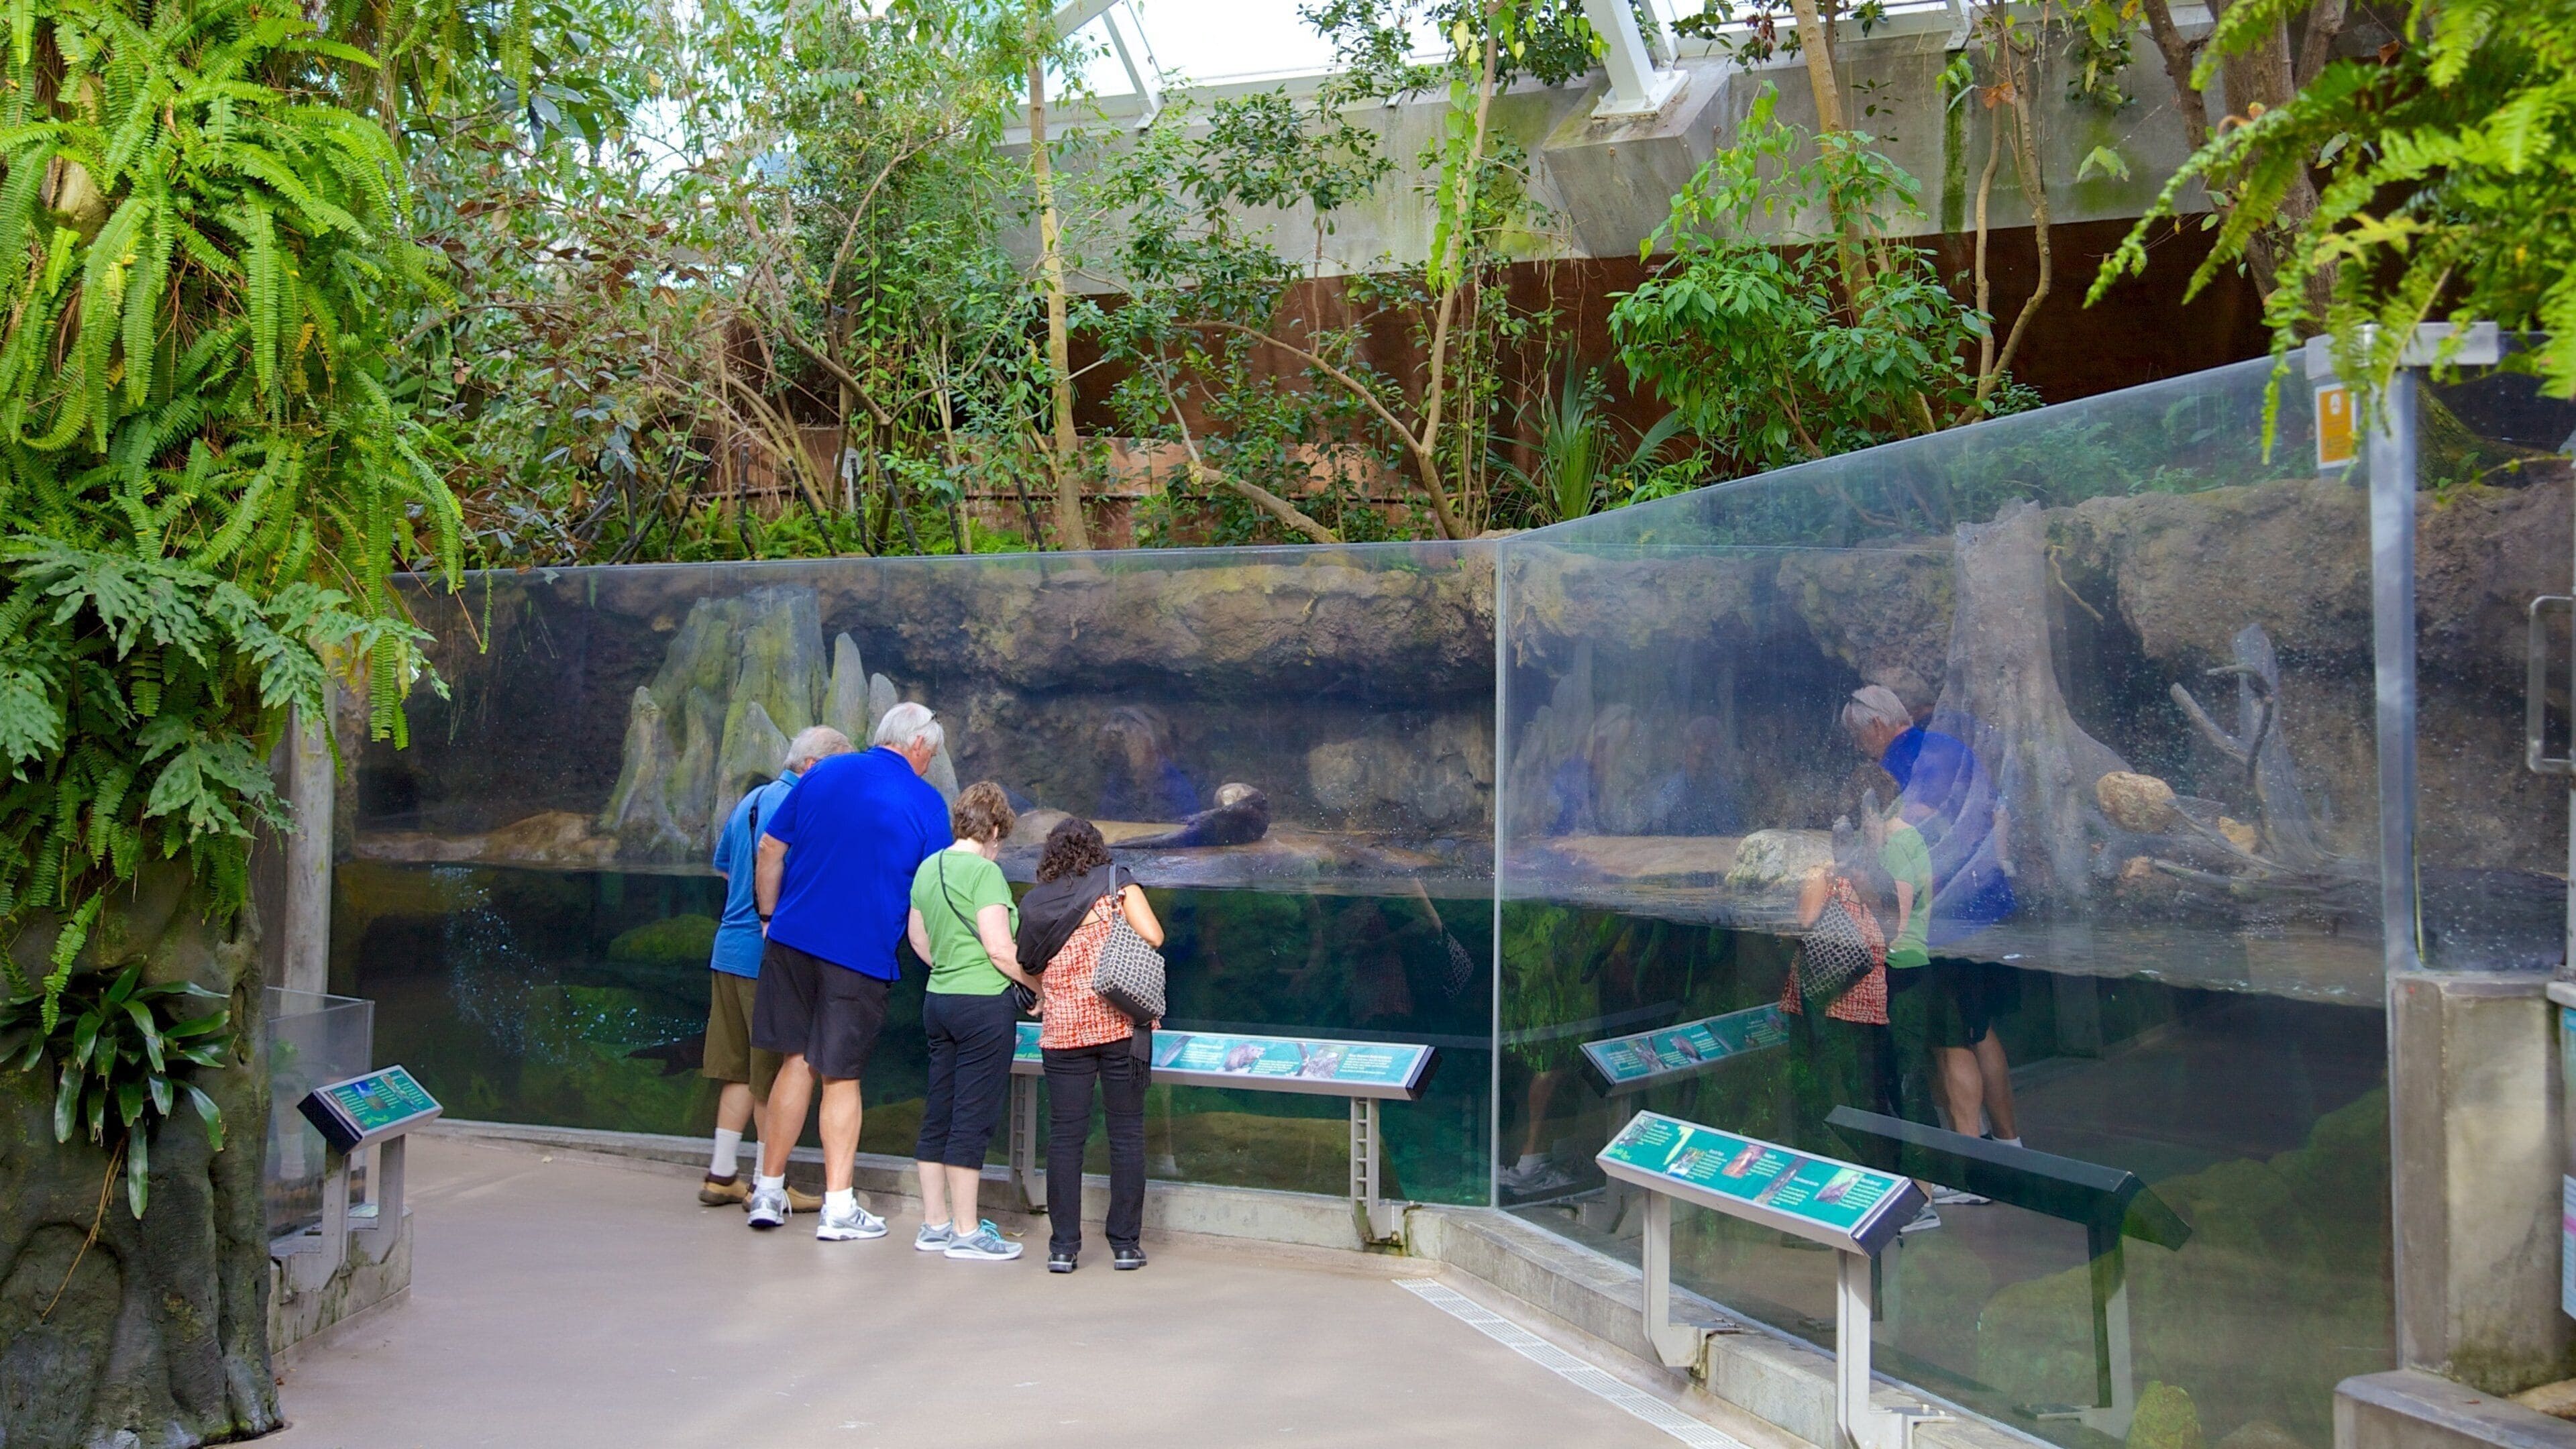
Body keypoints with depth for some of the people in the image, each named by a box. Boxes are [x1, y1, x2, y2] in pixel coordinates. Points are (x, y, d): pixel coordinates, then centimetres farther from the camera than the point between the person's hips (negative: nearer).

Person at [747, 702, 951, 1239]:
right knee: (842, 1076, 6)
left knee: (795, 1062, 13)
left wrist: (770, 918, 16)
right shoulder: (926, 802, -3)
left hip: (793, 939, 3)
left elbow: (769, 851, 9)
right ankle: (838, 1208, 7)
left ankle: (769, 1192, 18)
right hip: (862, 953, -3)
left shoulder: (824, 774, 7)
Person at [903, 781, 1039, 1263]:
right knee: (974, 1118, -3)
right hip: (984, 1004, -8)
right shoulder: (985, 871, -14)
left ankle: (935, 1223, 19)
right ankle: (966, 1232, 2)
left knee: (938, 1115, 12)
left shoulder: (929, 868, 11)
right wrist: (1045, 986, -7)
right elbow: (1000, 949, -18)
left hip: (939, 1000, 8)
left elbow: (918, 936, 20)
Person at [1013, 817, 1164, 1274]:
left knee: (1064, 1136, 5)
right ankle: (1126, 1244, 7)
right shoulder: (1117, 882, 2)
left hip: (1062, 1029, 2)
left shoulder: (1035, 902, 9)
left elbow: (1030, 967, 10)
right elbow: (1152, 935, -8)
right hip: (1121, 1022, -2)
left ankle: (1063, 1246, 6)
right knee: (1126, 1133, 4)